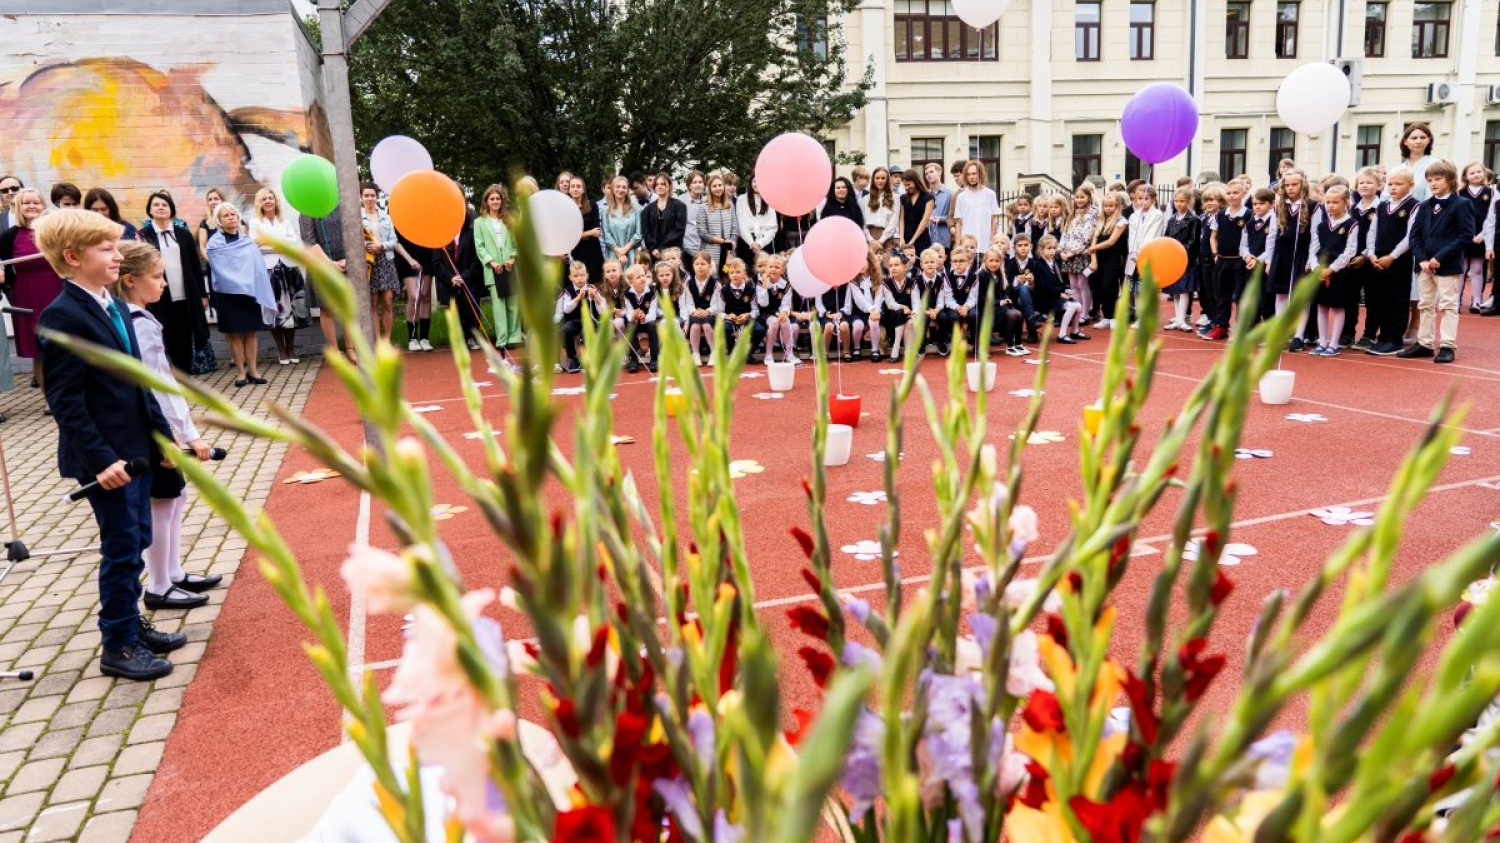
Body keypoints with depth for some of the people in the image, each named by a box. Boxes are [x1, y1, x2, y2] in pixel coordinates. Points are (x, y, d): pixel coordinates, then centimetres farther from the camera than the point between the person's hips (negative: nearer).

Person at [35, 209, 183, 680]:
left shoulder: (115, 307, 10)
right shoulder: (62, 316, -16)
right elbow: (66, 401, -18)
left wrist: (163, 437, 13)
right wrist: (100, 459, -23)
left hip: (137, 447, 8)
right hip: (105, 457, -8)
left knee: (138, 541, 17)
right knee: (123, 548, 0)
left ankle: (132, 625, 31)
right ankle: (118, 646, 14)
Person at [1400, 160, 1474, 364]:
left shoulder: (1461, 205, -7)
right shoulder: (1425, 206, 10)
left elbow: (1466, 235, -13)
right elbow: (1415, 235, 7)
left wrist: (1440, 257, -19)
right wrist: (1421, 259, -8)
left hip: (1448, 265, -6)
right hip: (1424, 264, 6)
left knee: (1448, 305, -1)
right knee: (1426, 305, 12)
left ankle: (1447, 346, 3)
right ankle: (1425, 343, 20)